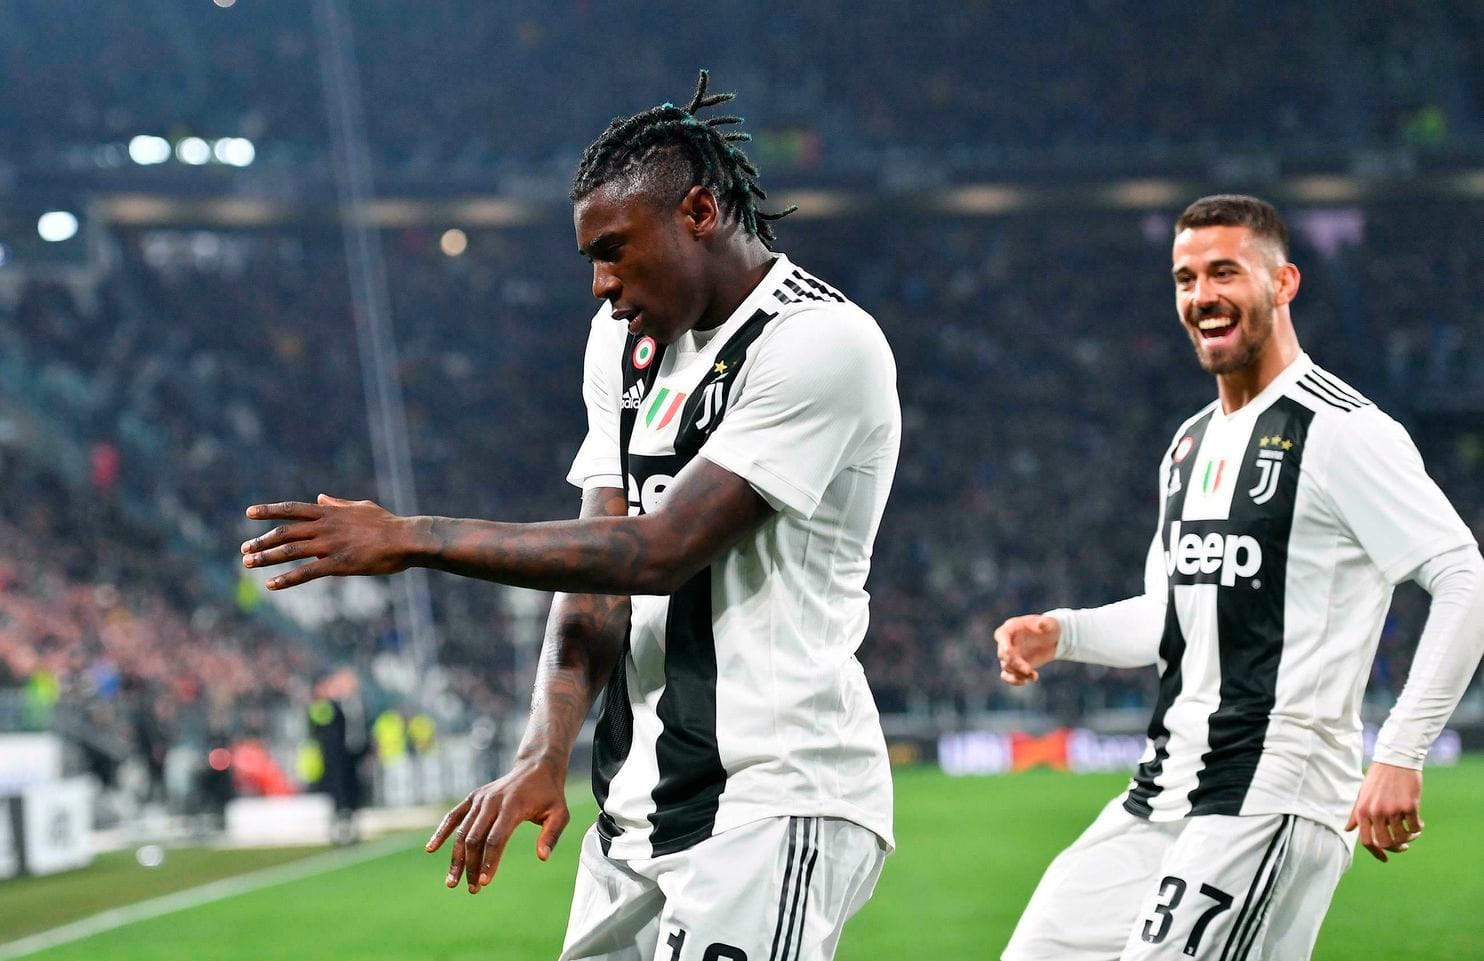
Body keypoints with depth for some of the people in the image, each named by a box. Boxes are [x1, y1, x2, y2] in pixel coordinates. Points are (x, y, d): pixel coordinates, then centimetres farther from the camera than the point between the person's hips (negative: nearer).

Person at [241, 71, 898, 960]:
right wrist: (544, 753, -8)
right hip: (641, 811, 8)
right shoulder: (626, 342, 15)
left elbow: (659, 551, -17)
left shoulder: (823, 344, -12)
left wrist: (412, 540, -13)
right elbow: (601, 568, 8)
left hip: (774, 810, -8)